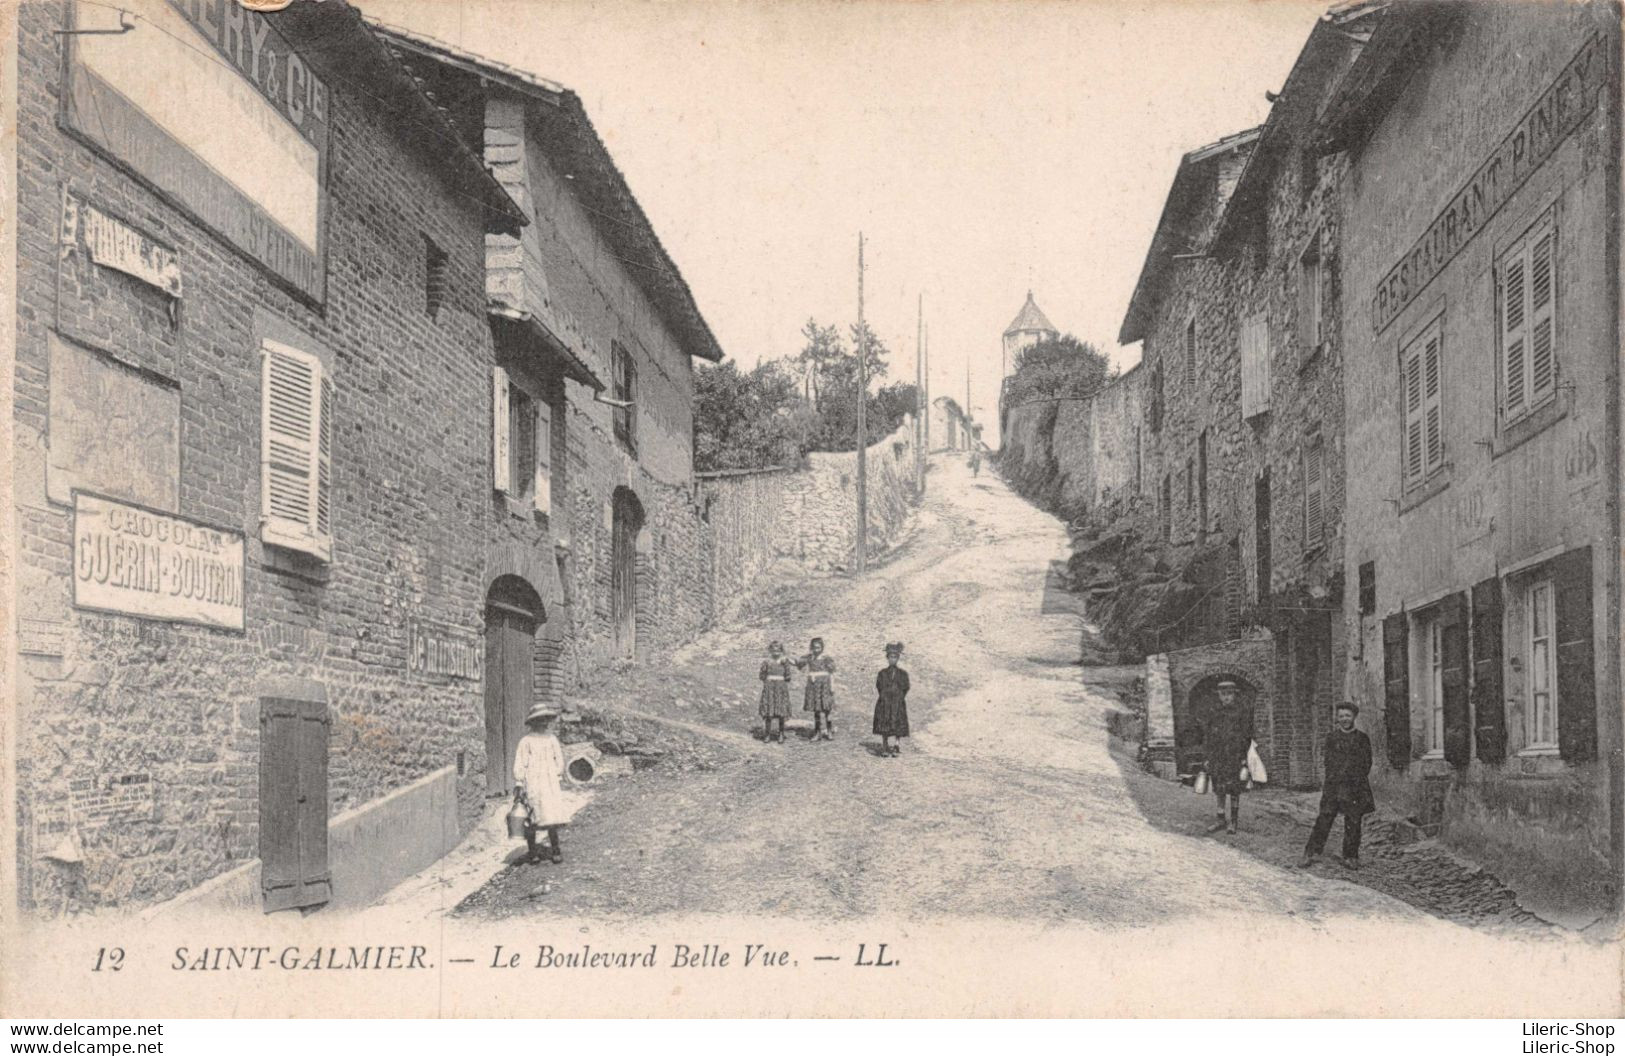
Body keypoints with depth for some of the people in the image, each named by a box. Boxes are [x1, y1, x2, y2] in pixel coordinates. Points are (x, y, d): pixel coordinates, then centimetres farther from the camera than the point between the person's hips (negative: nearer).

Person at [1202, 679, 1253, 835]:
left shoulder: (1243, 711, 1)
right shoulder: (1214, 712, 13)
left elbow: (1246, 736, -2)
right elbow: (1209, 737, 16)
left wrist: (1244, 757, -9)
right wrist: (1208, 758, 12)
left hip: (1235, 756, -4)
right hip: (1217, 756, 4)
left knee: (1234, 789, -2)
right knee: (1219, 789, 6)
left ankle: (1233, 822, 4)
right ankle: (1222, 819, 14)